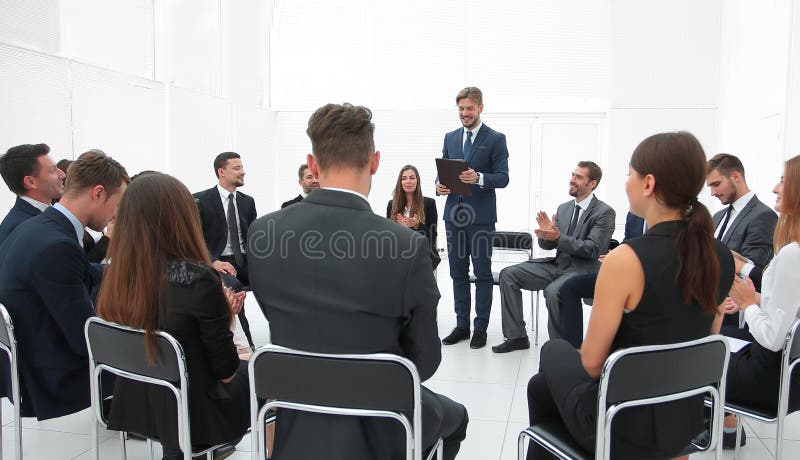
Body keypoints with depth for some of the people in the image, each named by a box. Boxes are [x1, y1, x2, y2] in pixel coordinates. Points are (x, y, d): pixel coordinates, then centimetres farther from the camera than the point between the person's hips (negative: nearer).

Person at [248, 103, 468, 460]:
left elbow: (280, 320, 1)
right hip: (379, 429, -3)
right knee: (453, 417, 30)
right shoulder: (408, 247, -24)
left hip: (295, 429, 4)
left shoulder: (262, 233, -13)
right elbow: (424, 360, -13)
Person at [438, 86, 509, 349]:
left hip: (481, 216, -5)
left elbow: (502, 178, -7)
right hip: (454, 214, 5)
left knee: (483, 273, 2)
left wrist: (478, 178, -25)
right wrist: (440, 185, -8)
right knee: (458, 273, 10)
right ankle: (462, 325, 20)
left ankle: (480, 327, 11)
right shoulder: (450, 138, 13)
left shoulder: (496, 139, -2)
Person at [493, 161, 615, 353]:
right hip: (557, 264, 7)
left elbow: (592, 249, -16)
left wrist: (558, 237, -23)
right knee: (508, 274, -7)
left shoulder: (605, 213, -6)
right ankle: (517, 336, -2)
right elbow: (548, 245, 15)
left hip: (583, 270, -7)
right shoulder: (564, 208, 13)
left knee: (553, 291, -37)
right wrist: (546, 232, -9)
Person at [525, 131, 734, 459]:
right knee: (541, 384, 26)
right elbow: (701, 341, 8)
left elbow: (592, 362, -18)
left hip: (624, 429, -6)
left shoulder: (626, 259, -26)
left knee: (554, 351, 25)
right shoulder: (722, 257, -5)